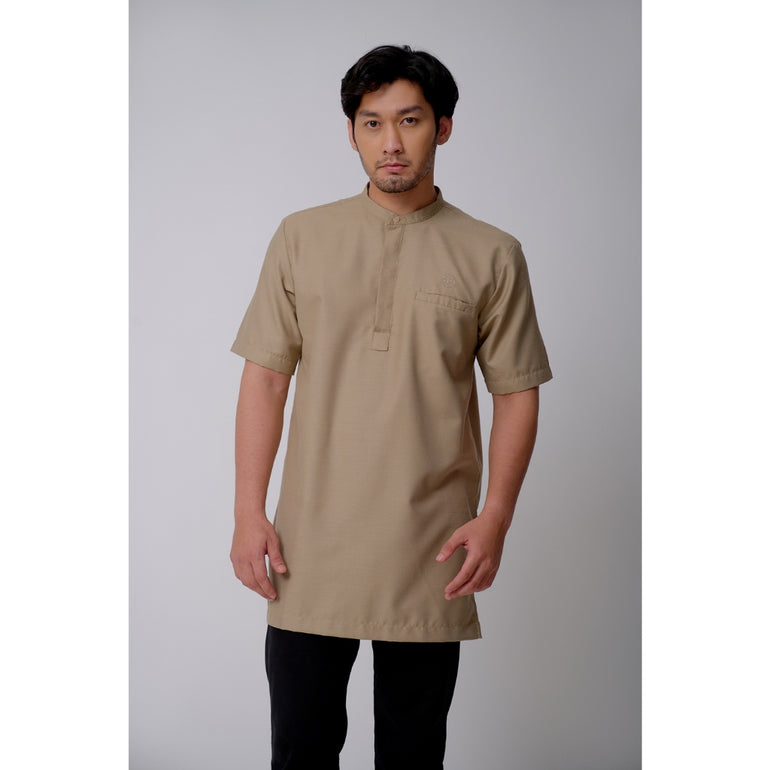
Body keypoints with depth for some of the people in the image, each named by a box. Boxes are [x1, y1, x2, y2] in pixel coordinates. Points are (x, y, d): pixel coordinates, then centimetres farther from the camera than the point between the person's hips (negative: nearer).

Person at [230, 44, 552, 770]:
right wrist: (248, 512, -2)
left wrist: (495, 514, -8)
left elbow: (516, 392, 3)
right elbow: (265, 378, 4)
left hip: (431, 553, 0)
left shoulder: (491, 255, 2)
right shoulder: (301, 237, 4)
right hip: (311, 548, 1)